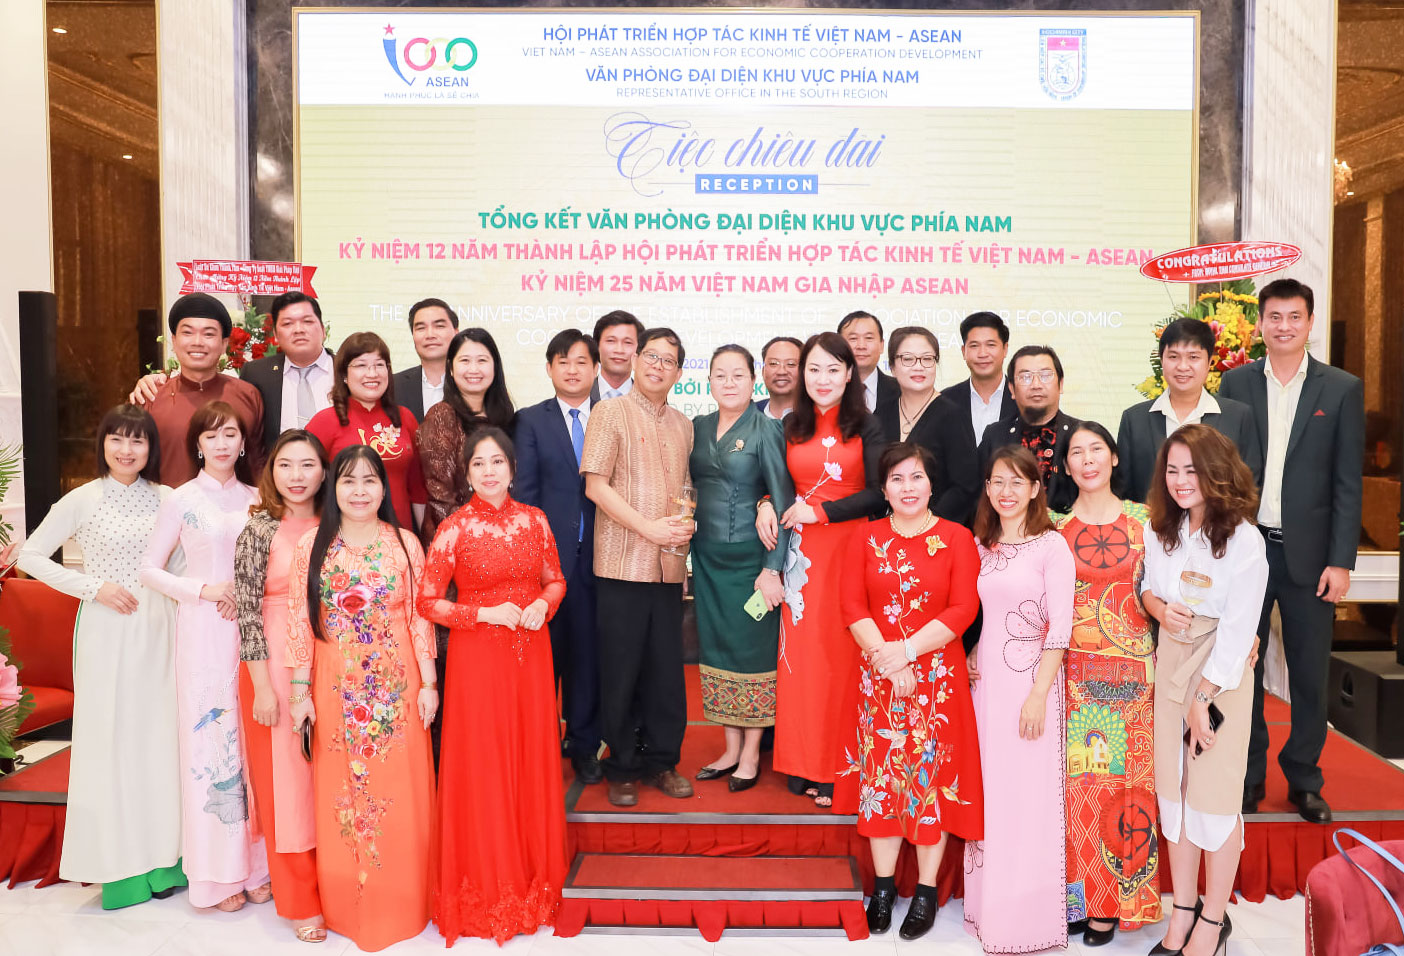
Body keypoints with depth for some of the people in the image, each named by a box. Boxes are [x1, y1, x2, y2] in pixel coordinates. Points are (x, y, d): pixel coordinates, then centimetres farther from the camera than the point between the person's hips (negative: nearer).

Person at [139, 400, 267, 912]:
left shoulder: (256, 499, 8)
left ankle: (255, 863, 17)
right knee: (210, 736, -1)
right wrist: (206, 589, -11)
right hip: (203, 632, -3)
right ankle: (219, 873, 11)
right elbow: (149, 570, 1)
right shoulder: (181, 500, 0)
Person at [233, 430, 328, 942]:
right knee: (286, 777, 3)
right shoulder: (260, 529, -6)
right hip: (276, 667, -3)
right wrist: (263, 687, -13)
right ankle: (300, 903, 17)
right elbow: (247, 611, -9)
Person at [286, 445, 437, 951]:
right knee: (339, 792, 8)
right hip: (336, 687, 0)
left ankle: (398, 905, 23)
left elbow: (420, 617, 0)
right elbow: (300, 622, 0)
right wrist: (300, 690, -1)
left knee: (397, 793, 4)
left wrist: (428, 683, -2)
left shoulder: (405, 544, 1)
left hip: (396, 687, 0)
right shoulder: (312, 545, 0)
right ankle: (346, 906, 27)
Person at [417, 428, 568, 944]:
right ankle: (486, 885, 22)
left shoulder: (534, 520, 3)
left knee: (534, 759, 10)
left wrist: (543, 603, -8)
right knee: (482, 762, 4)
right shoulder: (455, 528, -8)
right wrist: (485, 614, -16)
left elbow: (555, 579, 12)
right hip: (477, 655, -3)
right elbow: (427, 601, -8)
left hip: (531, 651, 3)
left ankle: (533, 872, 29)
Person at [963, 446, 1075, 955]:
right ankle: (990, 906, 26)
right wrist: (971, 660, 2)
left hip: (1031, 682, -5)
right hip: (986, 681, 6)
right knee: (988, 792, 11)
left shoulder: (1051, 545, -9)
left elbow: (1060, 627, -12)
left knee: (1027, 793, 1)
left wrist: (1038, 694, -16)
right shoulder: (982, 546, 10)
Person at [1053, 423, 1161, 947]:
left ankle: (1110, 899, 18)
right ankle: (1075, 893, 18)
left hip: (1130, 673, 0)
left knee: (1122, 780, 4)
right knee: (1076, 781, 4)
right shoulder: (1056, 527, 4)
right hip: (1073, 673, 0)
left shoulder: (1143, 520, 4)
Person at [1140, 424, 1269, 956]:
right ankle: (1183, 909, 26)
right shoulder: (1164, 530, 3)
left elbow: (1238, 632, -15)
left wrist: (1203, 698, -15)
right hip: (1171, 666, 6)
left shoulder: (1244, 541, -15)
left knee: (1213, 794, 3)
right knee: (1173, 788, 11)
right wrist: (1161, 609, -8)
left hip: (1221, 673, -5)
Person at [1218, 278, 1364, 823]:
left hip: (1309, 554, -1)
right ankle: (1248, 775, 24)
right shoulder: (1236, 384, 4)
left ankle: (1303, 779, 25)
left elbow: (1348, 484, -1)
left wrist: (1340, 562, -7)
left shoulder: (1342, 389, 1)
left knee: (1309, 673, 8)